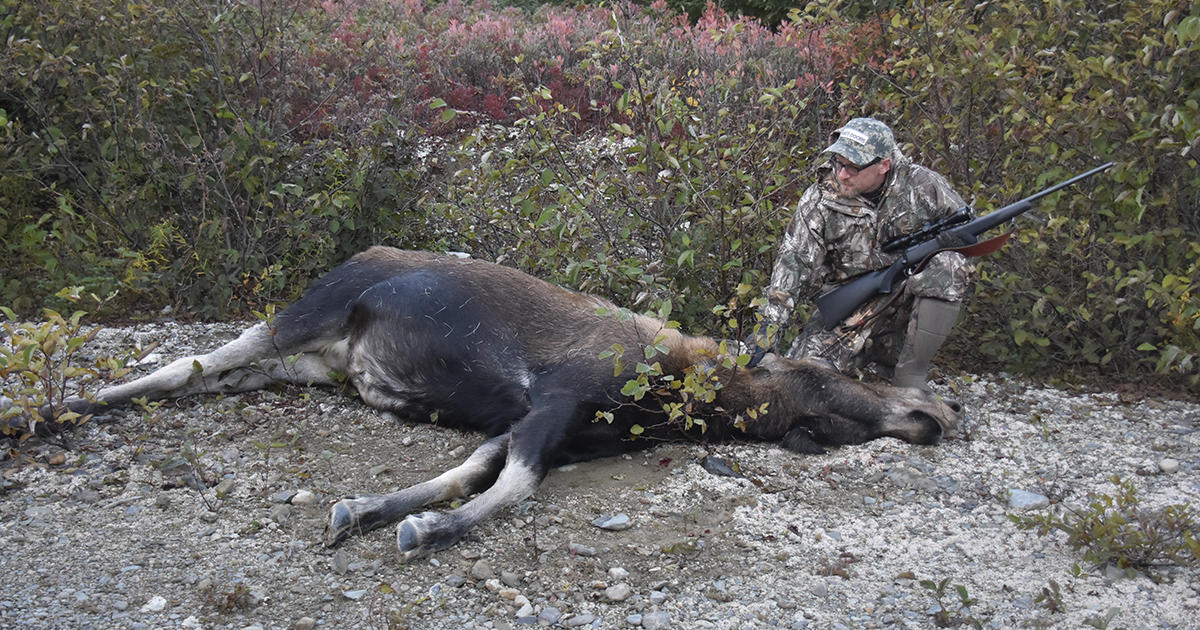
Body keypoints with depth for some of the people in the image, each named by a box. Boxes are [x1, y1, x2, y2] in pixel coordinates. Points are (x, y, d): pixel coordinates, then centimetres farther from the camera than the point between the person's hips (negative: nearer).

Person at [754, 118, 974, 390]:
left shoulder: (922, 186, -7)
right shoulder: (819, 199, -6)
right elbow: (795, 260, -11)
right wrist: (772, 321, -23)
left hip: (909, 297, -1)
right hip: (848, 310, 1)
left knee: (947, 265, -30)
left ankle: (909, 378, -20)